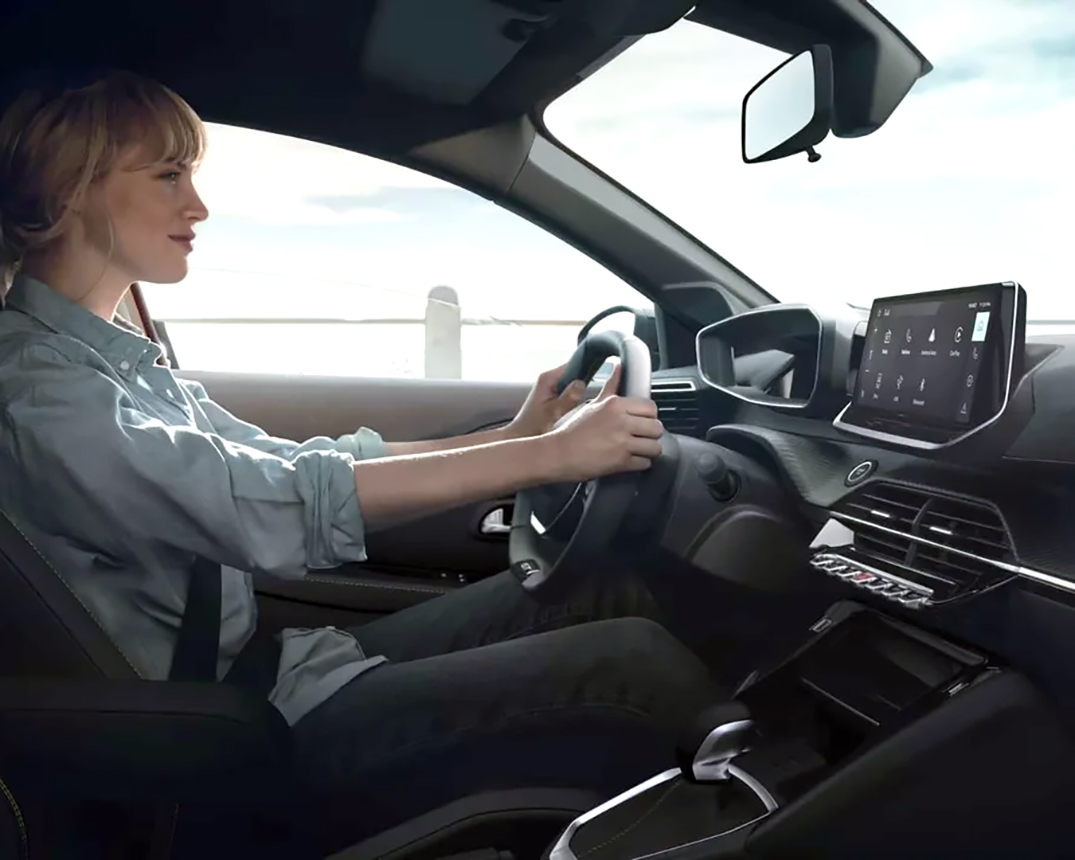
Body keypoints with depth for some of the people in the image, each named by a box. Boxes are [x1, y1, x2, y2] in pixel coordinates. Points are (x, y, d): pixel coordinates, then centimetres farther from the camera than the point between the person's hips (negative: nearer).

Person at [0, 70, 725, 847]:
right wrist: (546, 456, -25)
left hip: (269, 665, 9)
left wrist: (513, 435, 1)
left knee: (609, 590, 4)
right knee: (639, 666, -16)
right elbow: (274, 507, -28)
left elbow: (292, 465, 8)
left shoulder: (116, 359, 11)